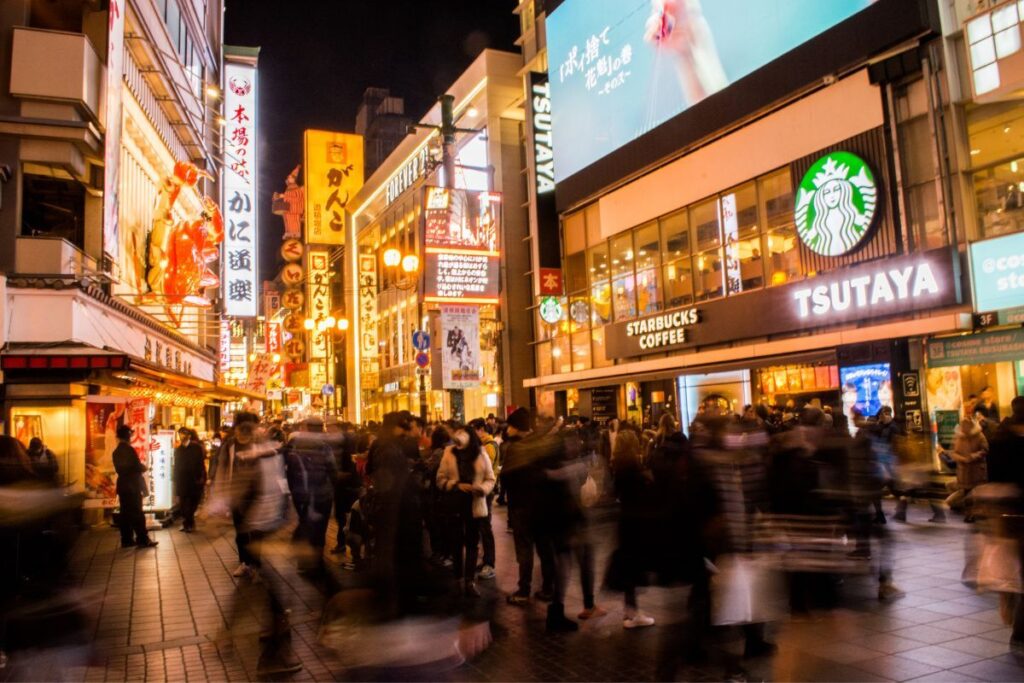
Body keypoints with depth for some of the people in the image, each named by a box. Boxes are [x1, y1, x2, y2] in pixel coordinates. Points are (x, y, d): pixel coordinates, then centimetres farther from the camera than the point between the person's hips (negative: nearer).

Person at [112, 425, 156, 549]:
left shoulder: (116, 452, 9)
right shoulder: (129, 450, -15)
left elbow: (118, 469, 16)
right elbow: (138, 467, -15)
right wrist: (144, 467, 7)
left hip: (122, 486, 8)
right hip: (133, 486, -8)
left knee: (126, 514, 10)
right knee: (137, 513, -4)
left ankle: (127, 540, 12)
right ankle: (142, 539, -3)